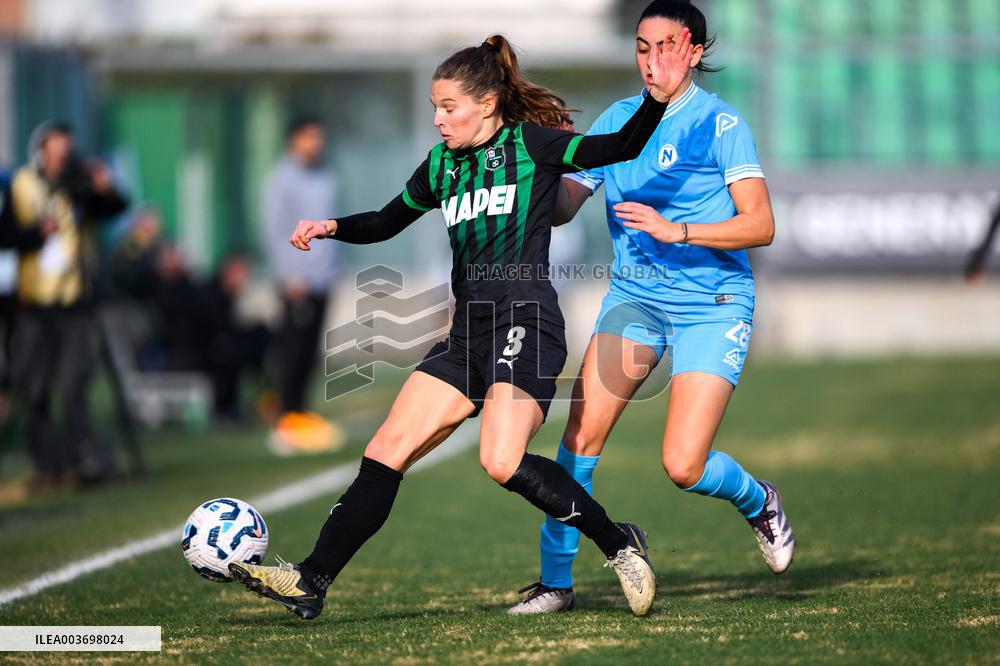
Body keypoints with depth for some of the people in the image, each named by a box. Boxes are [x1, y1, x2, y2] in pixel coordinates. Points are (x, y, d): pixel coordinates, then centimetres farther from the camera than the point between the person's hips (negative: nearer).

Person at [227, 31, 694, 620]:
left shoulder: (531, 144, -2)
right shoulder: (441, 164, 16)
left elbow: (618, 148, -13)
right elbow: (388, 222, 30)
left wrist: (658, 99, -29)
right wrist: (333, 228, 13)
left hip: (526, 325, -7)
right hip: (468, 336, 7)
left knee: (502, 461, -26)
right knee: (387, 451, -1)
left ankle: (619, 544, -10)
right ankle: (310, 583, 1)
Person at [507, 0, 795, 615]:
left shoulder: (721, 124, -8)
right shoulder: (618, 120, 7)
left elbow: (761, 226, -14)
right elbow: (564, 205, 3)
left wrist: (676, 230, -24)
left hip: (711, 305, -4)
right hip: (633, 295, 4)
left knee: (684, 466, -12)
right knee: (582, 432, -12)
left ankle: (758, 502, 22)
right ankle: (555, 581, -1)